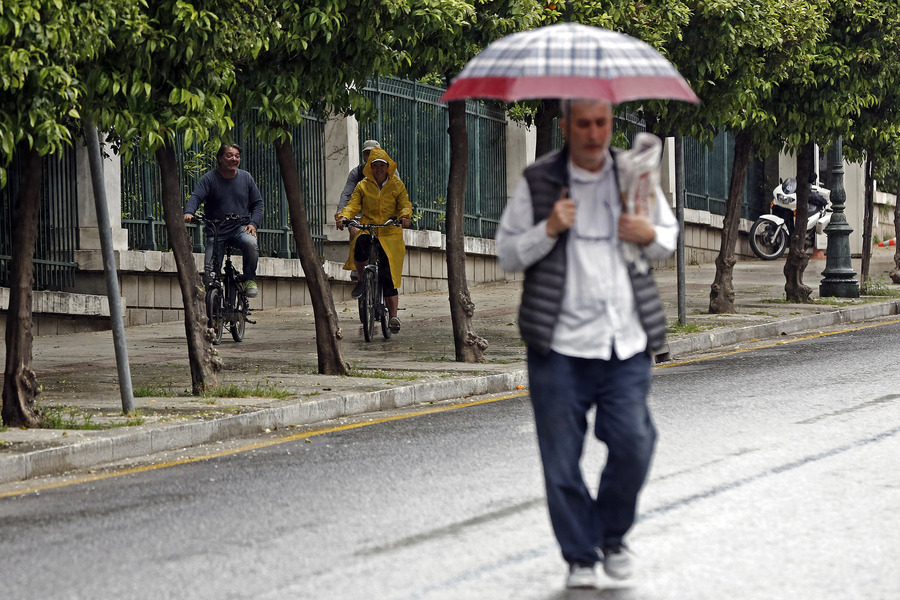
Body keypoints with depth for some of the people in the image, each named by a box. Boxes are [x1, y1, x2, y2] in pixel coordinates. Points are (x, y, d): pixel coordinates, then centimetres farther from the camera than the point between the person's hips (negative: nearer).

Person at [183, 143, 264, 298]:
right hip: (216, 231, 0)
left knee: (251, 244, -33)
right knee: (210, 268, -12)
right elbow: (196, 197, -11)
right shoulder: (210, 178, 0)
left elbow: (257, 203, 12)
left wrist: (253, 223, -6)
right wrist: (188, 212, -33)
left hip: (240, 227, 1)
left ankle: (250, 280, -12)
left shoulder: (246, 177, 8)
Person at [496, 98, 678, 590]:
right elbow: (506, 254, 4)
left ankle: (612, 536, 17)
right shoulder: (538, 183, 2)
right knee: (562, 460, 0)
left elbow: (670, 237, 22)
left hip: (626, 345, 2)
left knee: (634, 443, -7)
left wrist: (651, 235, -1)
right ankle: (579, 557, 15)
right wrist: (548, 230, -13)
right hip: (560, 346, -2)